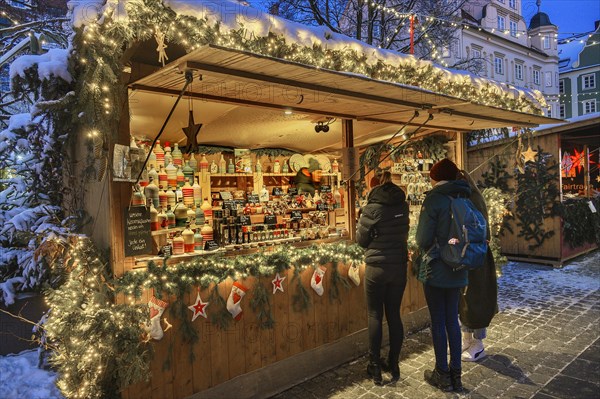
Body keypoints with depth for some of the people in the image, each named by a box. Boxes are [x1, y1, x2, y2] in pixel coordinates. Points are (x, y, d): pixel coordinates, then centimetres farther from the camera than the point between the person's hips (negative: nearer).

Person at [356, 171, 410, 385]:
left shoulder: (372, 208, -13)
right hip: (399, 266, 5)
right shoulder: (402, 206, 2)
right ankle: (394, 364, 21)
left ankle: (375, 366, 12)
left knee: (375, 316, 6)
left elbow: (361, 239, -5)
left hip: (377, 267, -4)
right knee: (394, 315, 12)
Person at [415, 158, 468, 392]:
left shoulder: (433, 199, -14)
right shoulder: (464, 199, 4)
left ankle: (443, 375, 16)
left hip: (435, 269, -6)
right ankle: (456, 374, 23)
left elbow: (423, 238, -14)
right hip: (457, 270, 6)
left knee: (438, 322, 5)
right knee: (453, 320, 14)